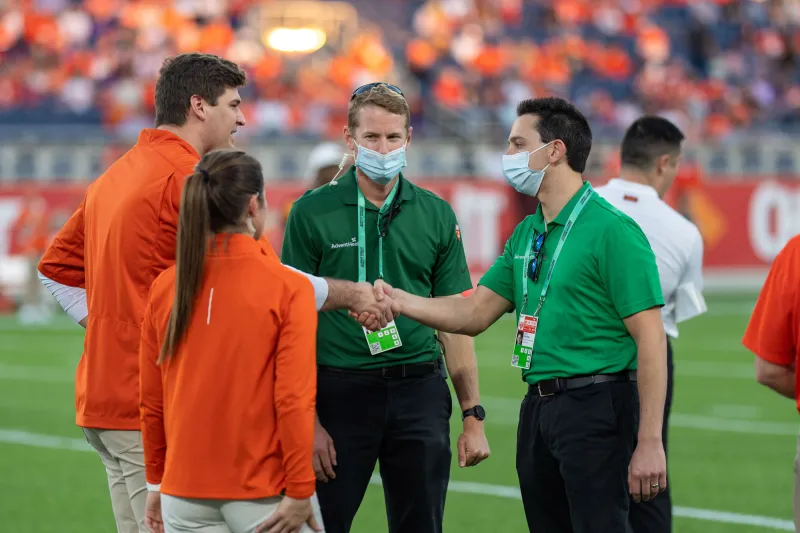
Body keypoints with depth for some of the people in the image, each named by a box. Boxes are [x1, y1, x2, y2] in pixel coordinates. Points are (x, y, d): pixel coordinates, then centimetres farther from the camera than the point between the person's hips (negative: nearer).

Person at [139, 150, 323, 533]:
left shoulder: (166, 286, 2)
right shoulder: (288, 288, -9)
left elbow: (152, 398, 7)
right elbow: (294, 398, -12)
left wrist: (157, 482, 18)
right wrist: (300, 493, -7)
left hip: (185, 495, 4)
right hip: (264, 495, -4)